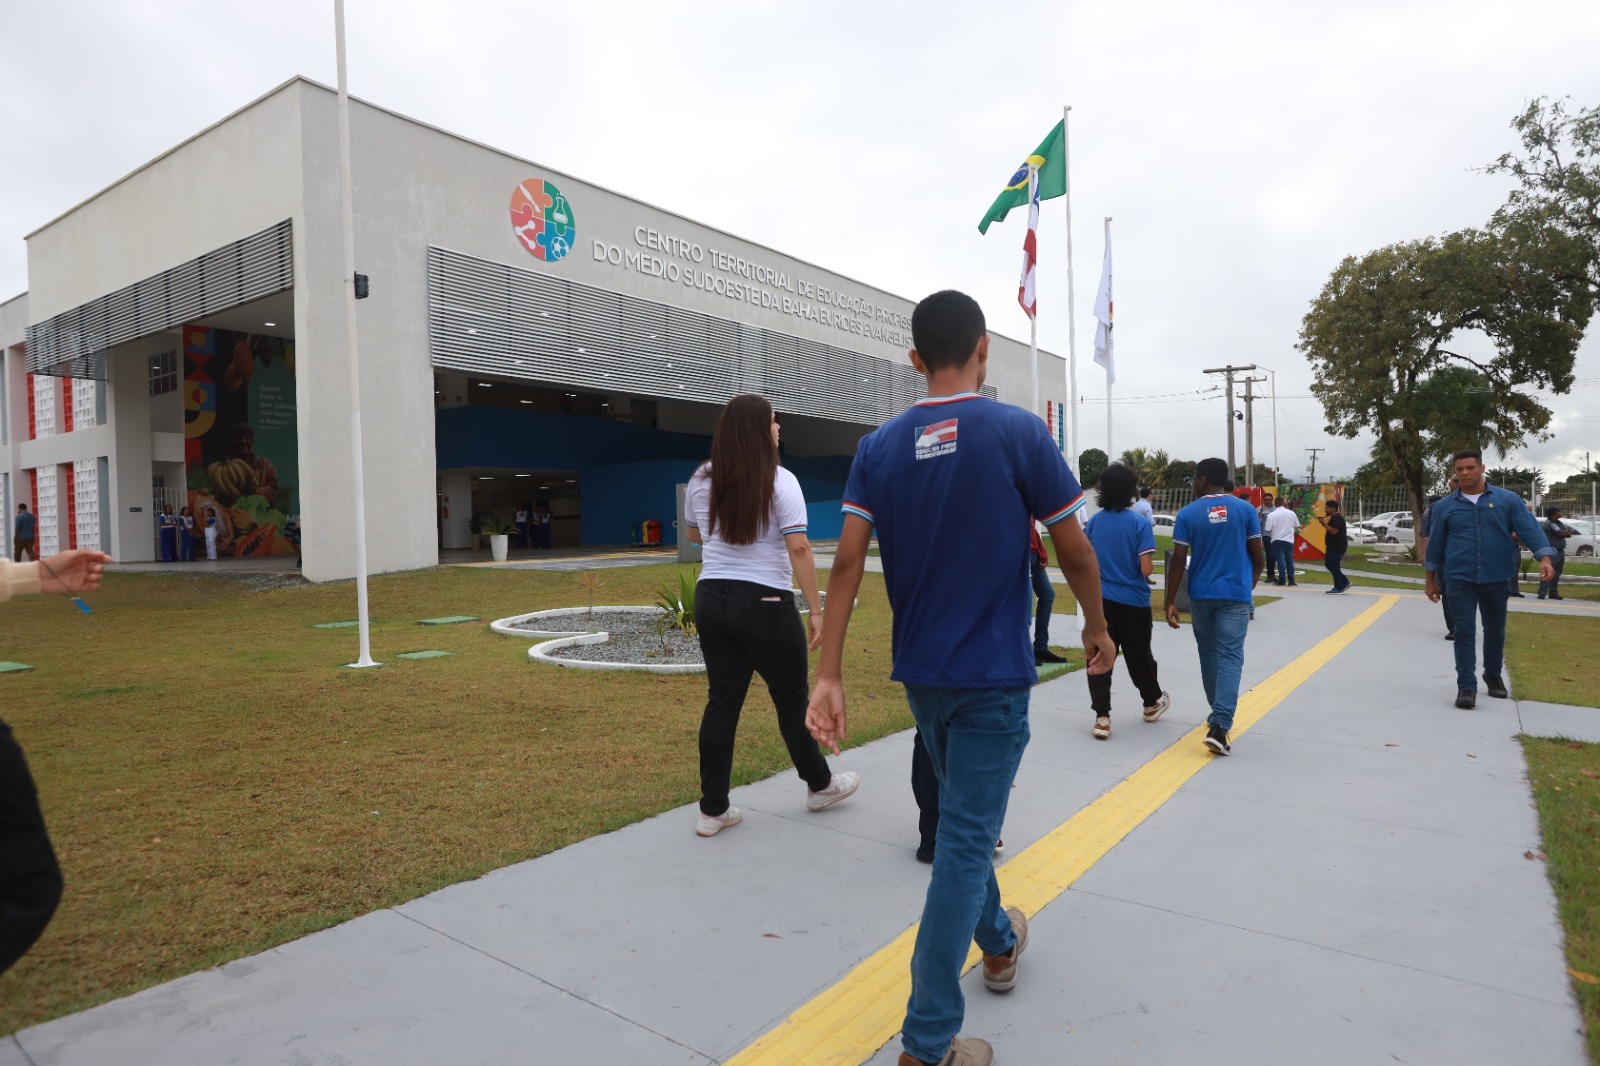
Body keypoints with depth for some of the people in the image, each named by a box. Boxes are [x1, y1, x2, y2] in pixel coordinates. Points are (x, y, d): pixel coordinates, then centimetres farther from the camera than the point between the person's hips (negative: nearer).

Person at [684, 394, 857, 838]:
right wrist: (816, 609, -14)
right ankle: (820, 785, 32)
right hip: (765, 605, -5)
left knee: (722, 701, 9)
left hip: (711, 600, 5)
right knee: (792, 699, 12)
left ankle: (712, 810, 13)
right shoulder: (779, 481, -11)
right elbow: (799, 548, -17)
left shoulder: (701, 481, 5)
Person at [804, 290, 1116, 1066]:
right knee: (965, 841, 1)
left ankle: (998, 942, 47)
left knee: (963, 819, 25)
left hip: (920, 673, 4)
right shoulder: (1018, 432, -11)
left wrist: (828, 674, -8)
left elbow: (847, 560, -9)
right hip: (992, 675, -4)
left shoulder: (879, 447, -2)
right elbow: (1073, 549, -6)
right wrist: (1096, 626, 11)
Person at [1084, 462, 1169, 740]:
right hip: (1134, 602, -2)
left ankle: (1102, 717, -5)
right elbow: (1146, 569, -15)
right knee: (1138, 656, 16)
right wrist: (1150, 563, 7)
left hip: (1101, 600, 2)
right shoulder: (1140, 524, -11)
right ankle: (1152, 703, 39)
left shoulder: (1093, 523, 0)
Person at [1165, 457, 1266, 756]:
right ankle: (1219, 726, -17)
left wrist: (1170, 601, -2)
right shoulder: (1245, 510, -1)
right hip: (1236, 595, -1)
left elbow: (1178, 560, -6)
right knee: (1230, 657, -4)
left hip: (1201, 595, 1)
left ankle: (1219, 716, 31)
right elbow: (1257, 555, 2)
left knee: (1209, 655, 17)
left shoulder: (1188, 514, -3)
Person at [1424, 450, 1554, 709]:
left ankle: (1493, 675, 37)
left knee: (1495, 631, 15)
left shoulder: (1507, 499, 2)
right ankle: (1466, 687, -5)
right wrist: (1430, 579, 11)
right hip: (1459, 580, -1)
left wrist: (1544, 558, -22)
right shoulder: (1444, 506, 4)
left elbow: (1530, 529, -6)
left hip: (1496, 579, 1)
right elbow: (1436, 544, 9)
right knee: (1464, 632, -6)